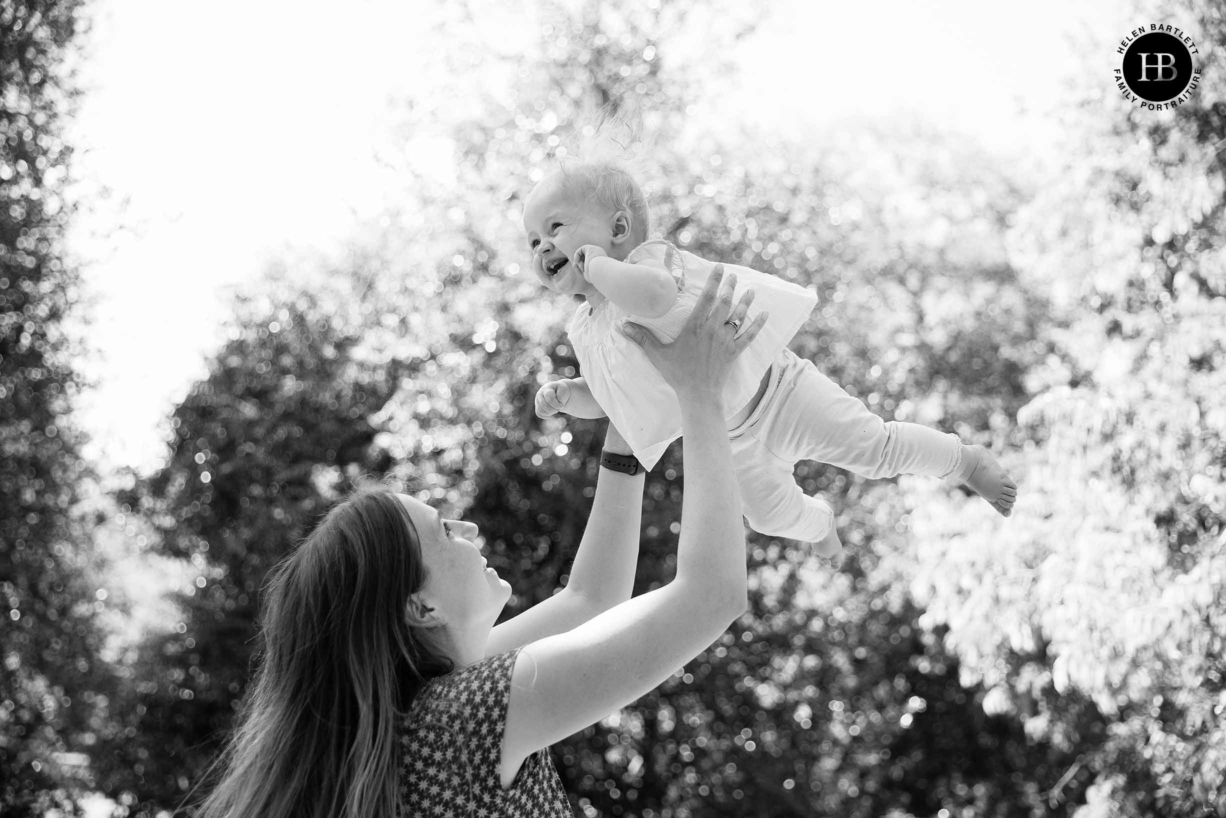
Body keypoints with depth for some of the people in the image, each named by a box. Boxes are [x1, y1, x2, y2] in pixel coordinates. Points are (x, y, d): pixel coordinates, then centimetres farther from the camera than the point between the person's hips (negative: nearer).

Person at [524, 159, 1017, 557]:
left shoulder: (649, 258, -25)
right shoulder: (584, 332, -3)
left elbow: (654, 296, -50)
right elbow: (605, 397, 13)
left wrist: (598, 265, -35)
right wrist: (566, 394, -8)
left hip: (770, 391, -7)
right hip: (731, 443, 7)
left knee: (875, 449, -7)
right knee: (772, 515, 21)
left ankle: (966, 461, 18)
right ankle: (818, 522, 56)